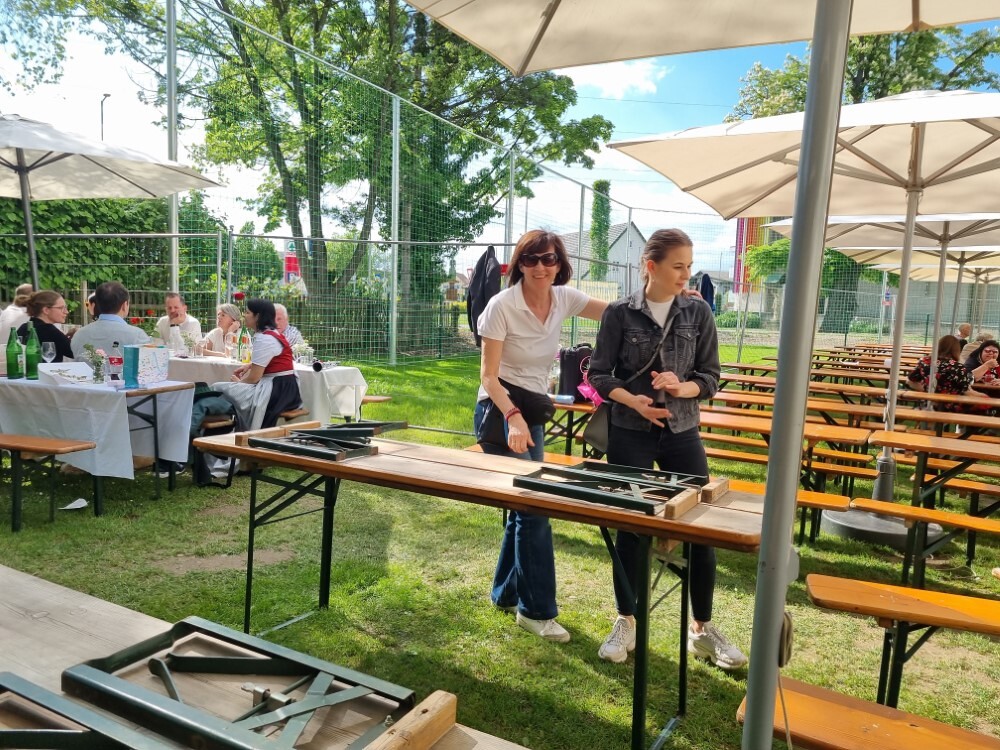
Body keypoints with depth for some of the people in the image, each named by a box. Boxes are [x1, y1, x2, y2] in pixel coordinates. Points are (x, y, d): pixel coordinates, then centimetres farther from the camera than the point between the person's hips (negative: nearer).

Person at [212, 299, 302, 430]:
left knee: (218, 388, -9)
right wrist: (249, 365, 16)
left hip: (276, 392, -10)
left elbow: (254, 378, -14)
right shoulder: (273, 333, 14)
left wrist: (238, 381, 6)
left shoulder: (264, 339, -15)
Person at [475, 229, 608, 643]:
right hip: (500, 411, -7)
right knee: (534, 504, -9)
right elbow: (488, 375, -17)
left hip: (533, 411, 7)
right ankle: (537, 610, 5)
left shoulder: (563, 299, 1)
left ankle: (506, 592, 31)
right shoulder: (502, 305, -16)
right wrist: (513, 417, -31)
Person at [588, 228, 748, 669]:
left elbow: (710, 377, 3)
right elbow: (598, 374, -3)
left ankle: (702, 629, 24)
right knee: (630, 527, 6)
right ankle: (626, 623, 25)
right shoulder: (620, 313, -5)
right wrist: (633, 400, -19)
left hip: (682, 432, 2)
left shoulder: (699, 313, 0)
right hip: (630, 433, -2)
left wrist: (682, 387, -18)